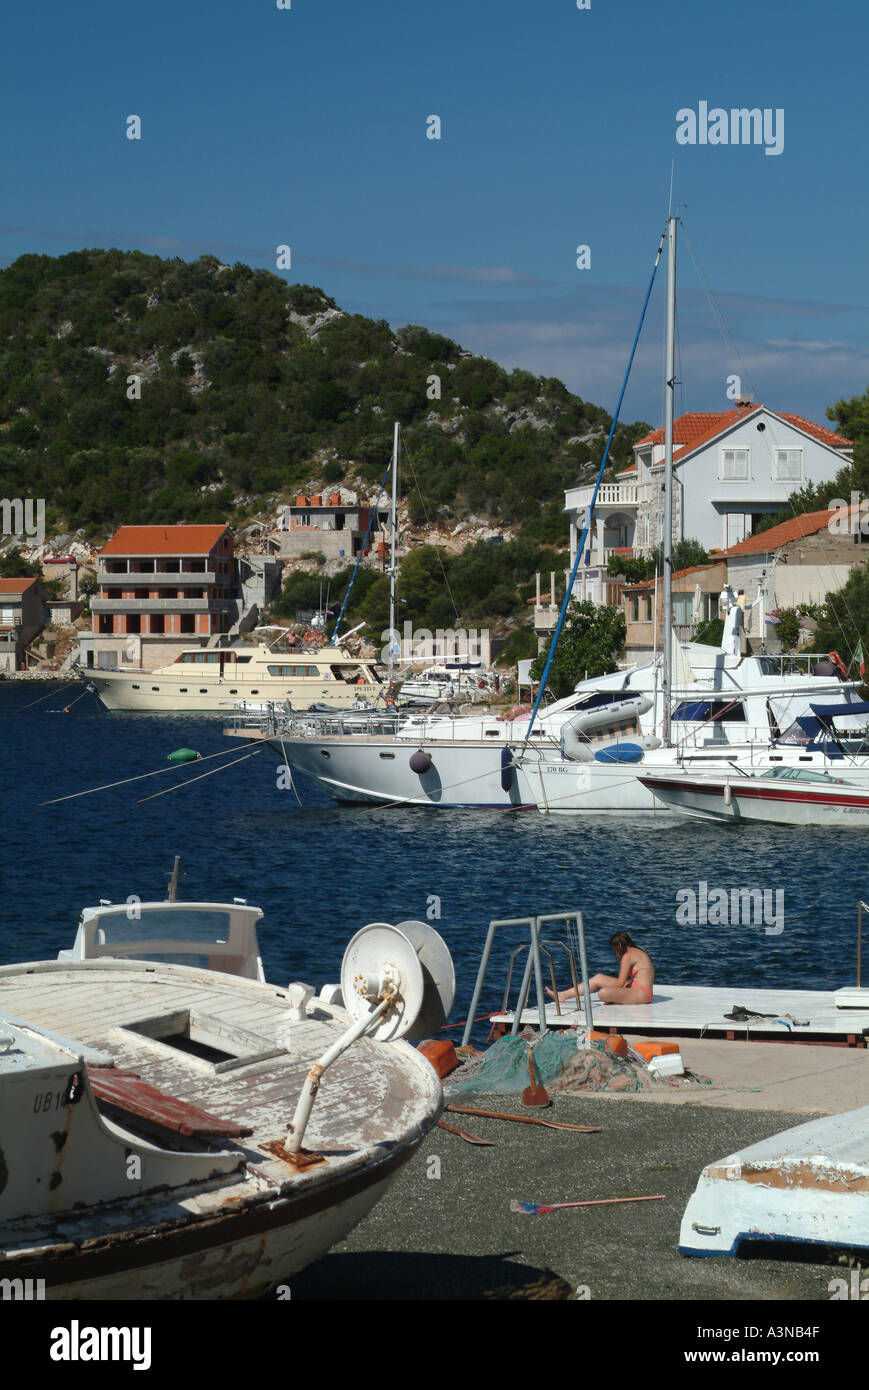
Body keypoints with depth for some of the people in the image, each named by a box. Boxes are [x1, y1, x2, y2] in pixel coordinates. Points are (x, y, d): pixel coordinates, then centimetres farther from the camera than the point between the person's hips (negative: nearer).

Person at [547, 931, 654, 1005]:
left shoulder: (628, 956, -13)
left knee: (604, 993, -33)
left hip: (641, 994, -11)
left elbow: (620, 983, -13)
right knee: (598, 978, 13)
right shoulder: (637, 952, 17)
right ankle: (563, 995, 17)